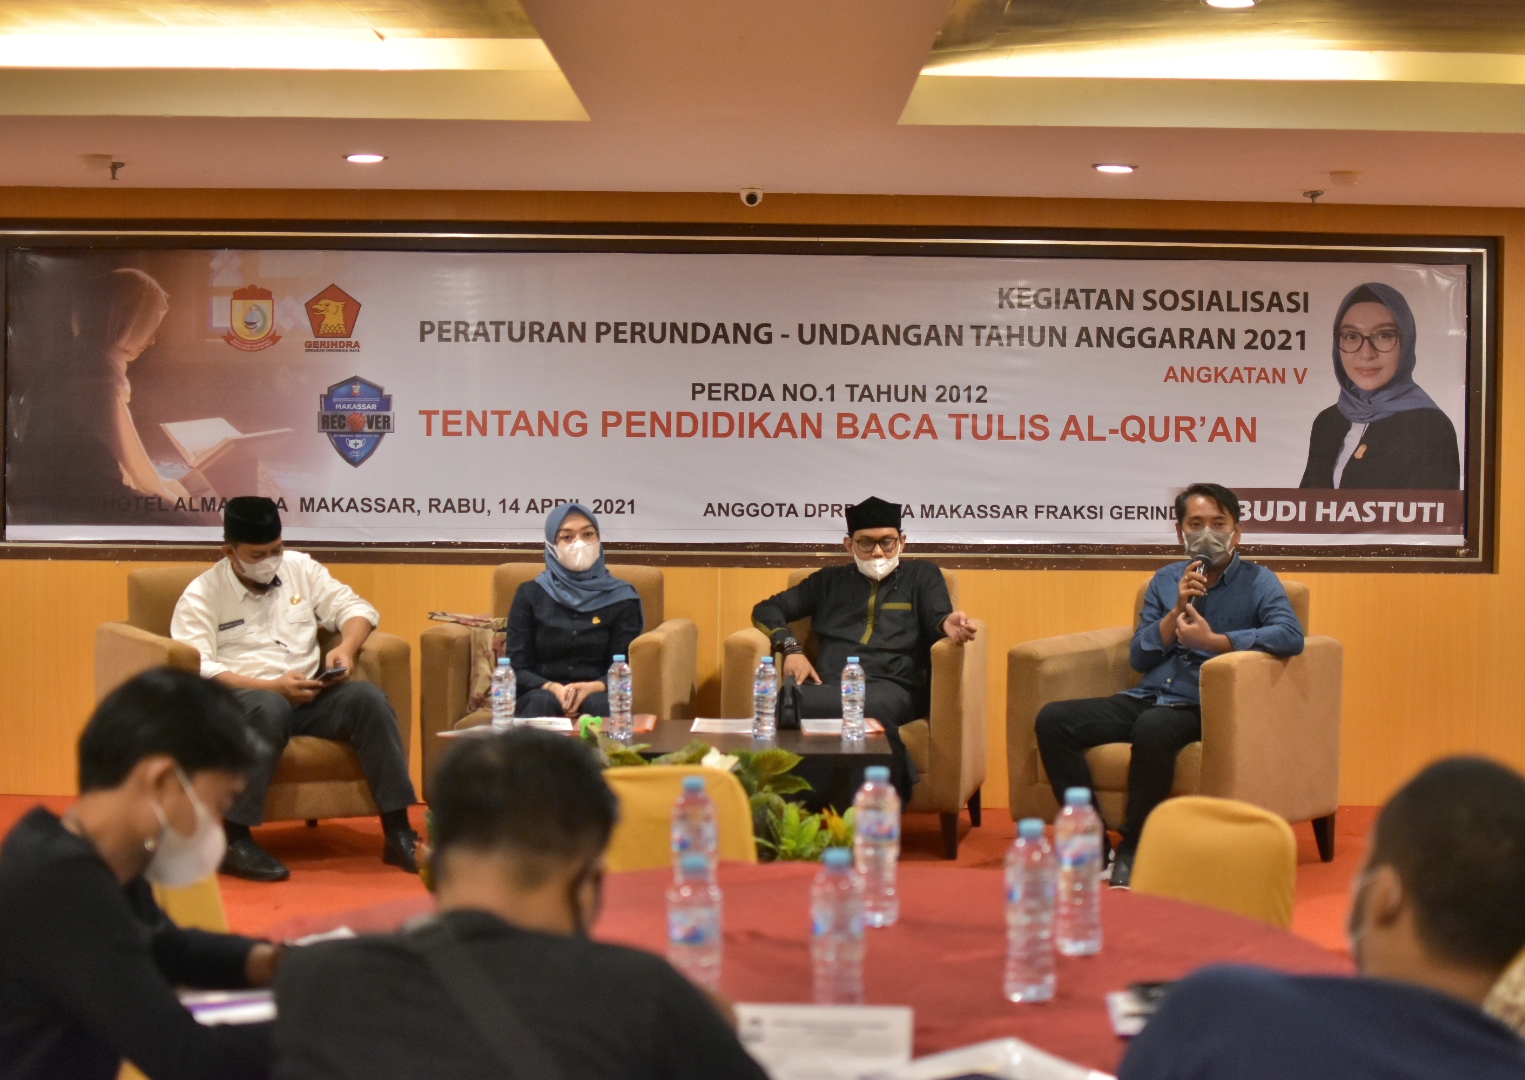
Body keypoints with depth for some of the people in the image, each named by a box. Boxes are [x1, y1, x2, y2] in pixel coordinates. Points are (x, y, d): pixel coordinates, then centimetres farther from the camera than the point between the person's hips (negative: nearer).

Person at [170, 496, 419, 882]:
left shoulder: (300, 568, 15)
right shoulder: (201, 597, 1)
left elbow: (355, 608, 15)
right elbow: (196, 670, -12)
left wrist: (346, 647, -9)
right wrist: (272, 686, -21)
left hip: (310, 696, 4)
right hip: (242, 697, -4)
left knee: (369, 697, -24)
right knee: (269, 707, -40)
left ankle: (398, 832, -25)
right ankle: (235, 840, -34)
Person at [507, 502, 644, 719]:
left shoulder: (621, 597, 6)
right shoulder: (530, 595, 6)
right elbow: (516, 668, 2)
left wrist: (592, 687, -23)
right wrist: (552, 688, -19)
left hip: (597, 696, 0)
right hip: (542, 695, 0)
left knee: (598, 703, -34)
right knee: (545, 702, -35)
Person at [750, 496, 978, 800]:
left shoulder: (922, 575, 24)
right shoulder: (829, 580, 29)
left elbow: (937, 621, 8)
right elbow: (766, 610, 27)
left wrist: (948, 625, -19)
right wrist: (791, 648, 6)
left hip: (892, 687, -2)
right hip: (828, 688, 2)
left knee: (874, 707, -43)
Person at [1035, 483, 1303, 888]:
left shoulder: (1258, 582, 3)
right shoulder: (1165, 580, 17)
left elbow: (1291, 636, -17)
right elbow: (1138, 658, 10)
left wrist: (1213, 640, -22)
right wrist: (1178, 609, -5)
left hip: (1204, 706, -5)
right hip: (1148, 697, 6)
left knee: (1152, 728, -39)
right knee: (1053, 720, -15)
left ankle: (1133, 851, -22)